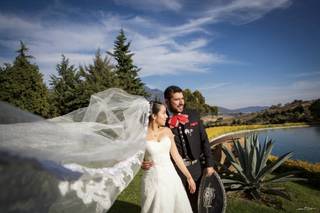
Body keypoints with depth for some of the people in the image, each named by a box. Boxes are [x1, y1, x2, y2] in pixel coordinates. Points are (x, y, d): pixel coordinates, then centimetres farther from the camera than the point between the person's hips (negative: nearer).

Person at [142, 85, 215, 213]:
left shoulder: (193, 115, -2)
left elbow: (204, 141, 2)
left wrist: (209, 164, 0)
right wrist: (144, 162, -25)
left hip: (196, 168, 3)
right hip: (174, 170, -3)